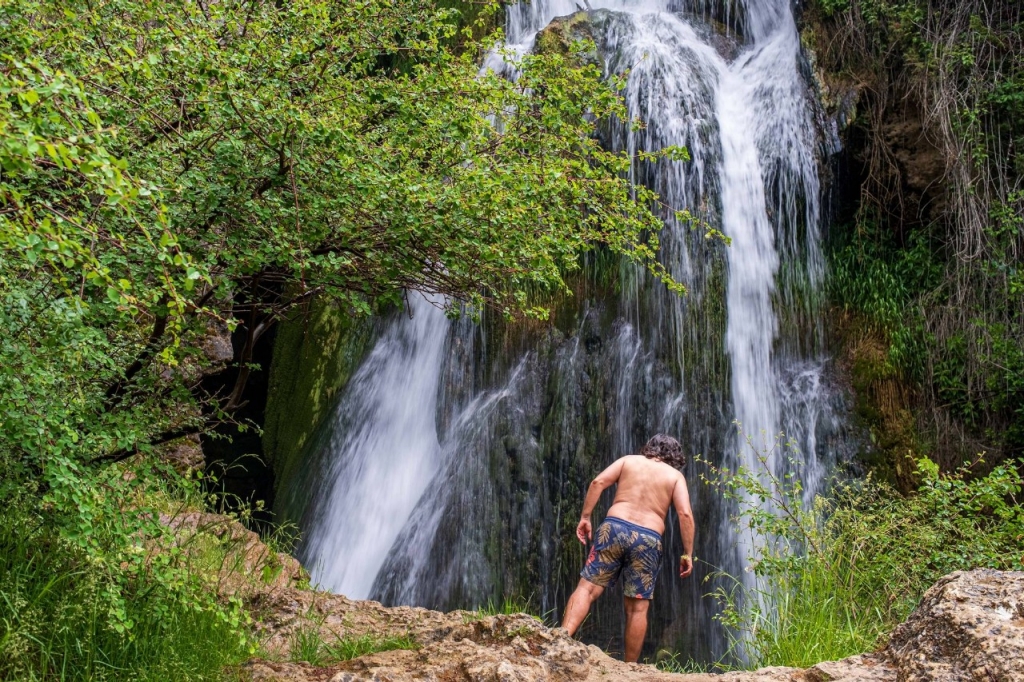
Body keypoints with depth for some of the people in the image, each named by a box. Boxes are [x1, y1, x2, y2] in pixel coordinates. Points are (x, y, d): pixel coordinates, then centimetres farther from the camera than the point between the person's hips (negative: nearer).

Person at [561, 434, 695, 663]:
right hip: (648, 538, 0)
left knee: (587, 588, -2)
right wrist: (687, 554, 3)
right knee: (638, 608, 7)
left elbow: (598, 482, 3)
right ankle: (629, 667, 11)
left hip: (614, 527, 1)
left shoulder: (629, 460, 18)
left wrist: (585, 517, 5)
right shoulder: (675, 475, 14)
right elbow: (685, 514, 0)